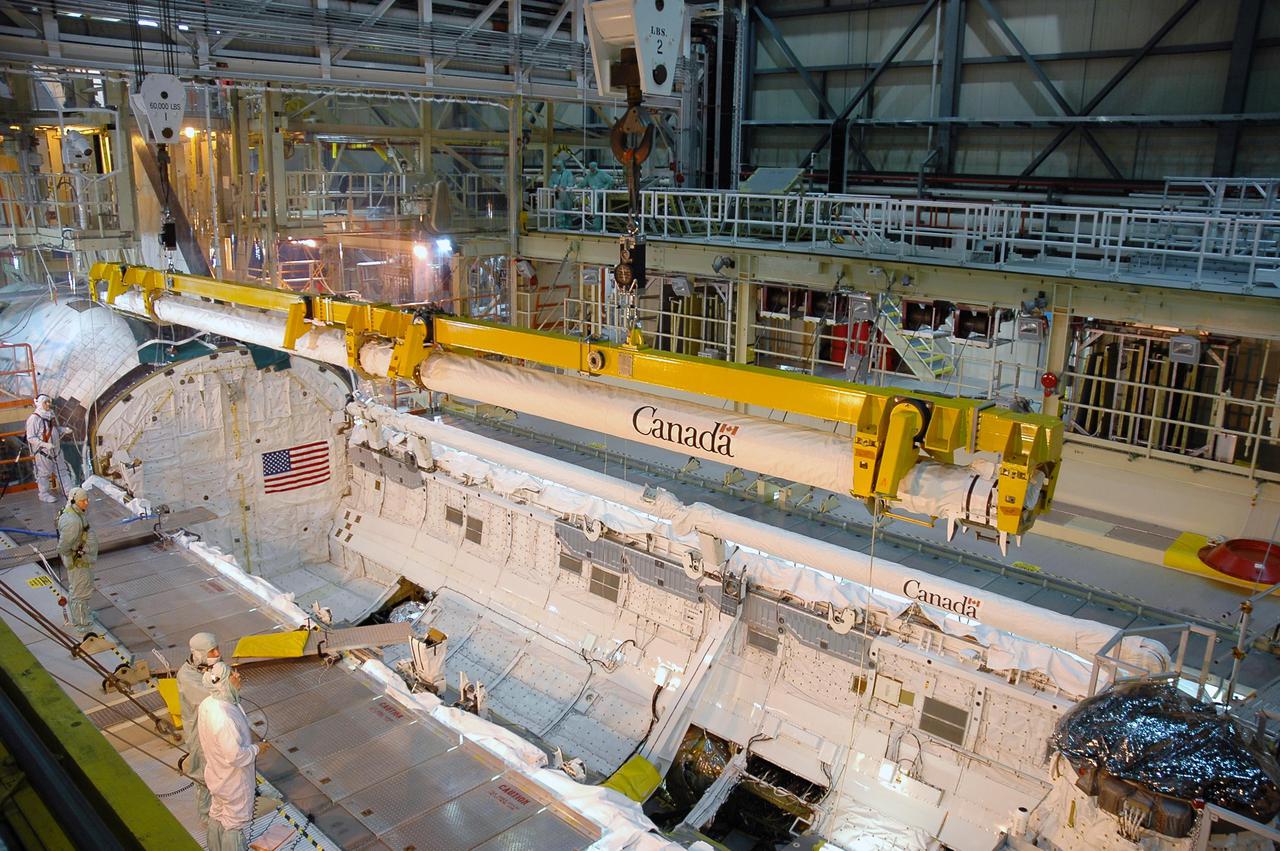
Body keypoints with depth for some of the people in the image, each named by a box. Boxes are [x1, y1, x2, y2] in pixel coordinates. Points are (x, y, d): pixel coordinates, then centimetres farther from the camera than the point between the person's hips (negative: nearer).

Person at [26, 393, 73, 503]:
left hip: (56, 450, 7)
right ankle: (44, 495, 15)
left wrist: (65, 430, 0)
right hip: (42, 452, -7)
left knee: (62, 470, 13)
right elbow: (30, 438, -17)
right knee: (44, 473, 3)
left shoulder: (51, 416, 7)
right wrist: (45, 444, -27)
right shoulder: (33, 419, -16)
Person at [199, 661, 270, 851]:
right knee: (235, 821, 16)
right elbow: (236, 756, -33)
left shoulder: (206, 704, -12)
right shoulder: (224, 719, -40)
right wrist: (256, 749, -15)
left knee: (218, 813, 30)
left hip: (217, 774, 8)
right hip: (233, 780, -8)